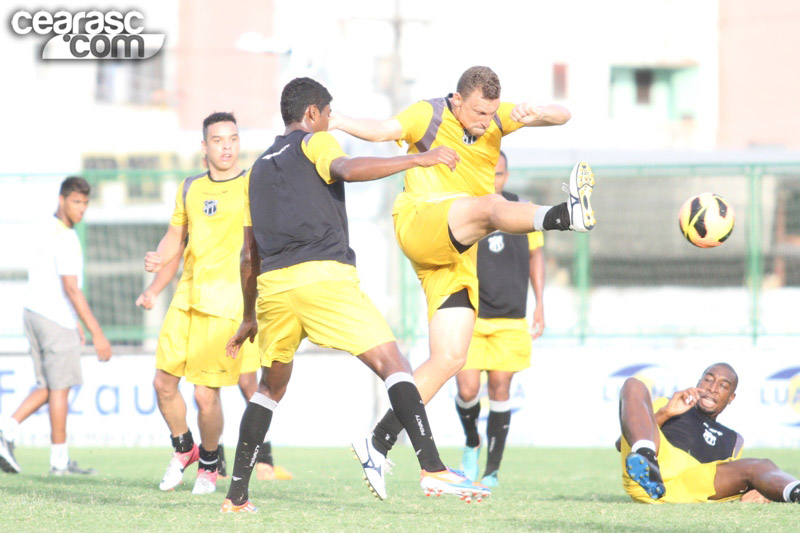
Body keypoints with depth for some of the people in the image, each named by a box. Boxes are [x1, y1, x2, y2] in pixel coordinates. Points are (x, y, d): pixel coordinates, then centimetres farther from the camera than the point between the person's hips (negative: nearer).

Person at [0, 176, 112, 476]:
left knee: (47, 388, 13)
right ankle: (60, 460, 4)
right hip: (55, 319, -9)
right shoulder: (64, 237, -16)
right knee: (60, 388, -1)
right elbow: (71, 288, -22)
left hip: (35, 313, 9)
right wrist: (97, 333, -22)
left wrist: (75, 323, 27)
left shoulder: (49, 231, 14)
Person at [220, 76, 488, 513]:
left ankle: (237, 495, 18)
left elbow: (249, 255, 27)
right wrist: (416, 160, -17)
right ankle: (433, 469, -24)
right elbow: (347, 169, -19)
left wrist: (249, 318, 33)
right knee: (391, 362, -9)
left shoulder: (260, 167, 26)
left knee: (271, 386, 22)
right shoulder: (315, 142, 7)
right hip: (324, 276, -6)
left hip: (272, 285, 6)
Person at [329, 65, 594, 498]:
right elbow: (384, 130, -23)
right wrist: (337, 121, -43)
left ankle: (379, 443, 4)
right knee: (490, 206, -35)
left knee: (450, 358, -1)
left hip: (457, 254, 7)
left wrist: (535, 113, -19)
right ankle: (567, 214, -66)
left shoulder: (496, 117, 10)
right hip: (419, 226, -7)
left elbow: (562, 116, 4)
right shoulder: (428, 115, -4)